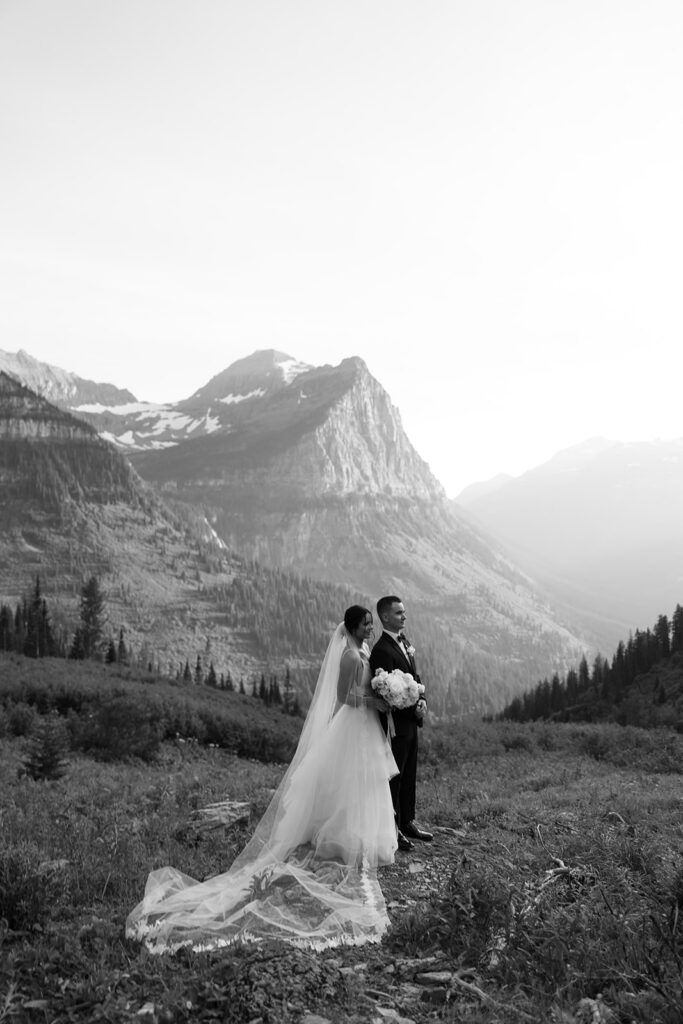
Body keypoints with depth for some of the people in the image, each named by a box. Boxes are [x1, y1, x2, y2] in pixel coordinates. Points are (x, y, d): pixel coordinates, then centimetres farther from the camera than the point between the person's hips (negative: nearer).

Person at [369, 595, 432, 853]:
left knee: (409, 774, 17)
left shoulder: (404, 640, 9)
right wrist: (413, 709, -16)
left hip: (411, 720, 9)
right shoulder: (381, 650, -20)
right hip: (395, 723, -9)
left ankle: (407, 821, 30)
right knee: (393, 776, 3)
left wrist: (422, 700, -1)